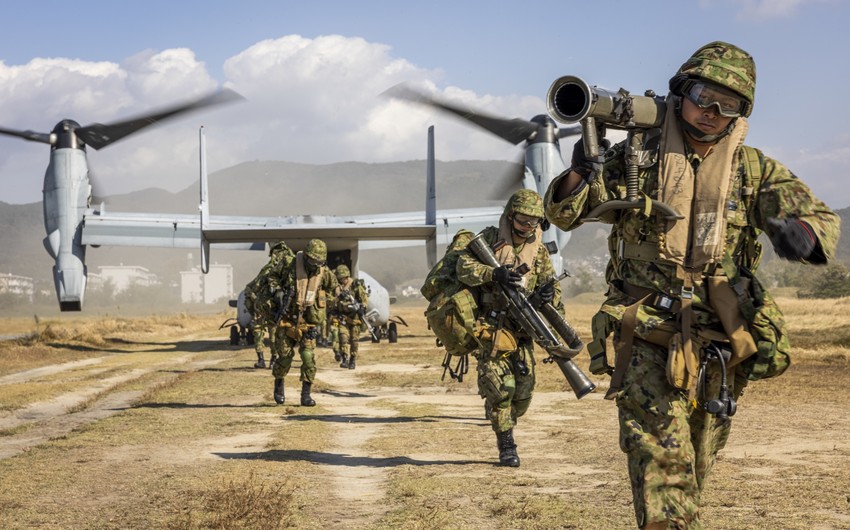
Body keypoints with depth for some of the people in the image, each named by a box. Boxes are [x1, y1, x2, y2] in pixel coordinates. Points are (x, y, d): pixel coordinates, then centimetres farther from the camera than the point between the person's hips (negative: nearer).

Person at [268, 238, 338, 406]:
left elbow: (333, 287, 17)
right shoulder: (290, 268, -11)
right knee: (285, 356, 3)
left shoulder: (323, 274, -4)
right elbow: (273, 277, 6)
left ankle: (306, 395, -3)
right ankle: (278, 385, 30)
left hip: (308, 323, 1)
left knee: (308, 358, -11)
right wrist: (277, 291, -11)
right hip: (287, 321, -1)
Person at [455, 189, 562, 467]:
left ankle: (505, 424, 31)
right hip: (491, 329, -4)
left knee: (523, 390, 4)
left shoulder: (539, 251, 6)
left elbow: (551, 284, 3)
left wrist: (549, 294, -22)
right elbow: (463, 267, -13)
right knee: (499, 388, -10)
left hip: (521, 330, 4)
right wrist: (495, 273, -29)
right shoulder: (490, 238, -3)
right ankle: (506, 445, 1)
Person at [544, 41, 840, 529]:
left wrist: (801, 233, -31)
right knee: (662, 470, -15)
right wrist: (581, 171, -20)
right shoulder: (636, 159, 1)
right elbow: (563, 213, 3)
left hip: (721, 351, 3)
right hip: (648, 345, -3)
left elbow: (823, 220, -6)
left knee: (695, 471, 17)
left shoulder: (754, 170, 4)